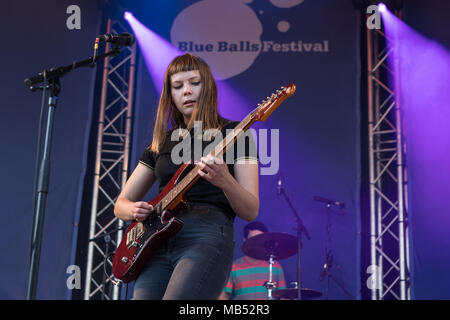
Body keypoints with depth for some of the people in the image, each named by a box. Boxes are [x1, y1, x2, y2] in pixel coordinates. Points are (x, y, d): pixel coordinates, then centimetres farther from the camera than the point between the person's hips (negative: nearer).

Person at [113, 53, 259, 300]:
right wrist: (133, 210, -2)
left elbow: (250, 212, -1)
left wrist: (223, 180, -21)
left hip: (207, 237, -5)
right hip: (157, 244, 5)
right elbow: (120, 204, 22)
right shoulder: (161, 142, 20)